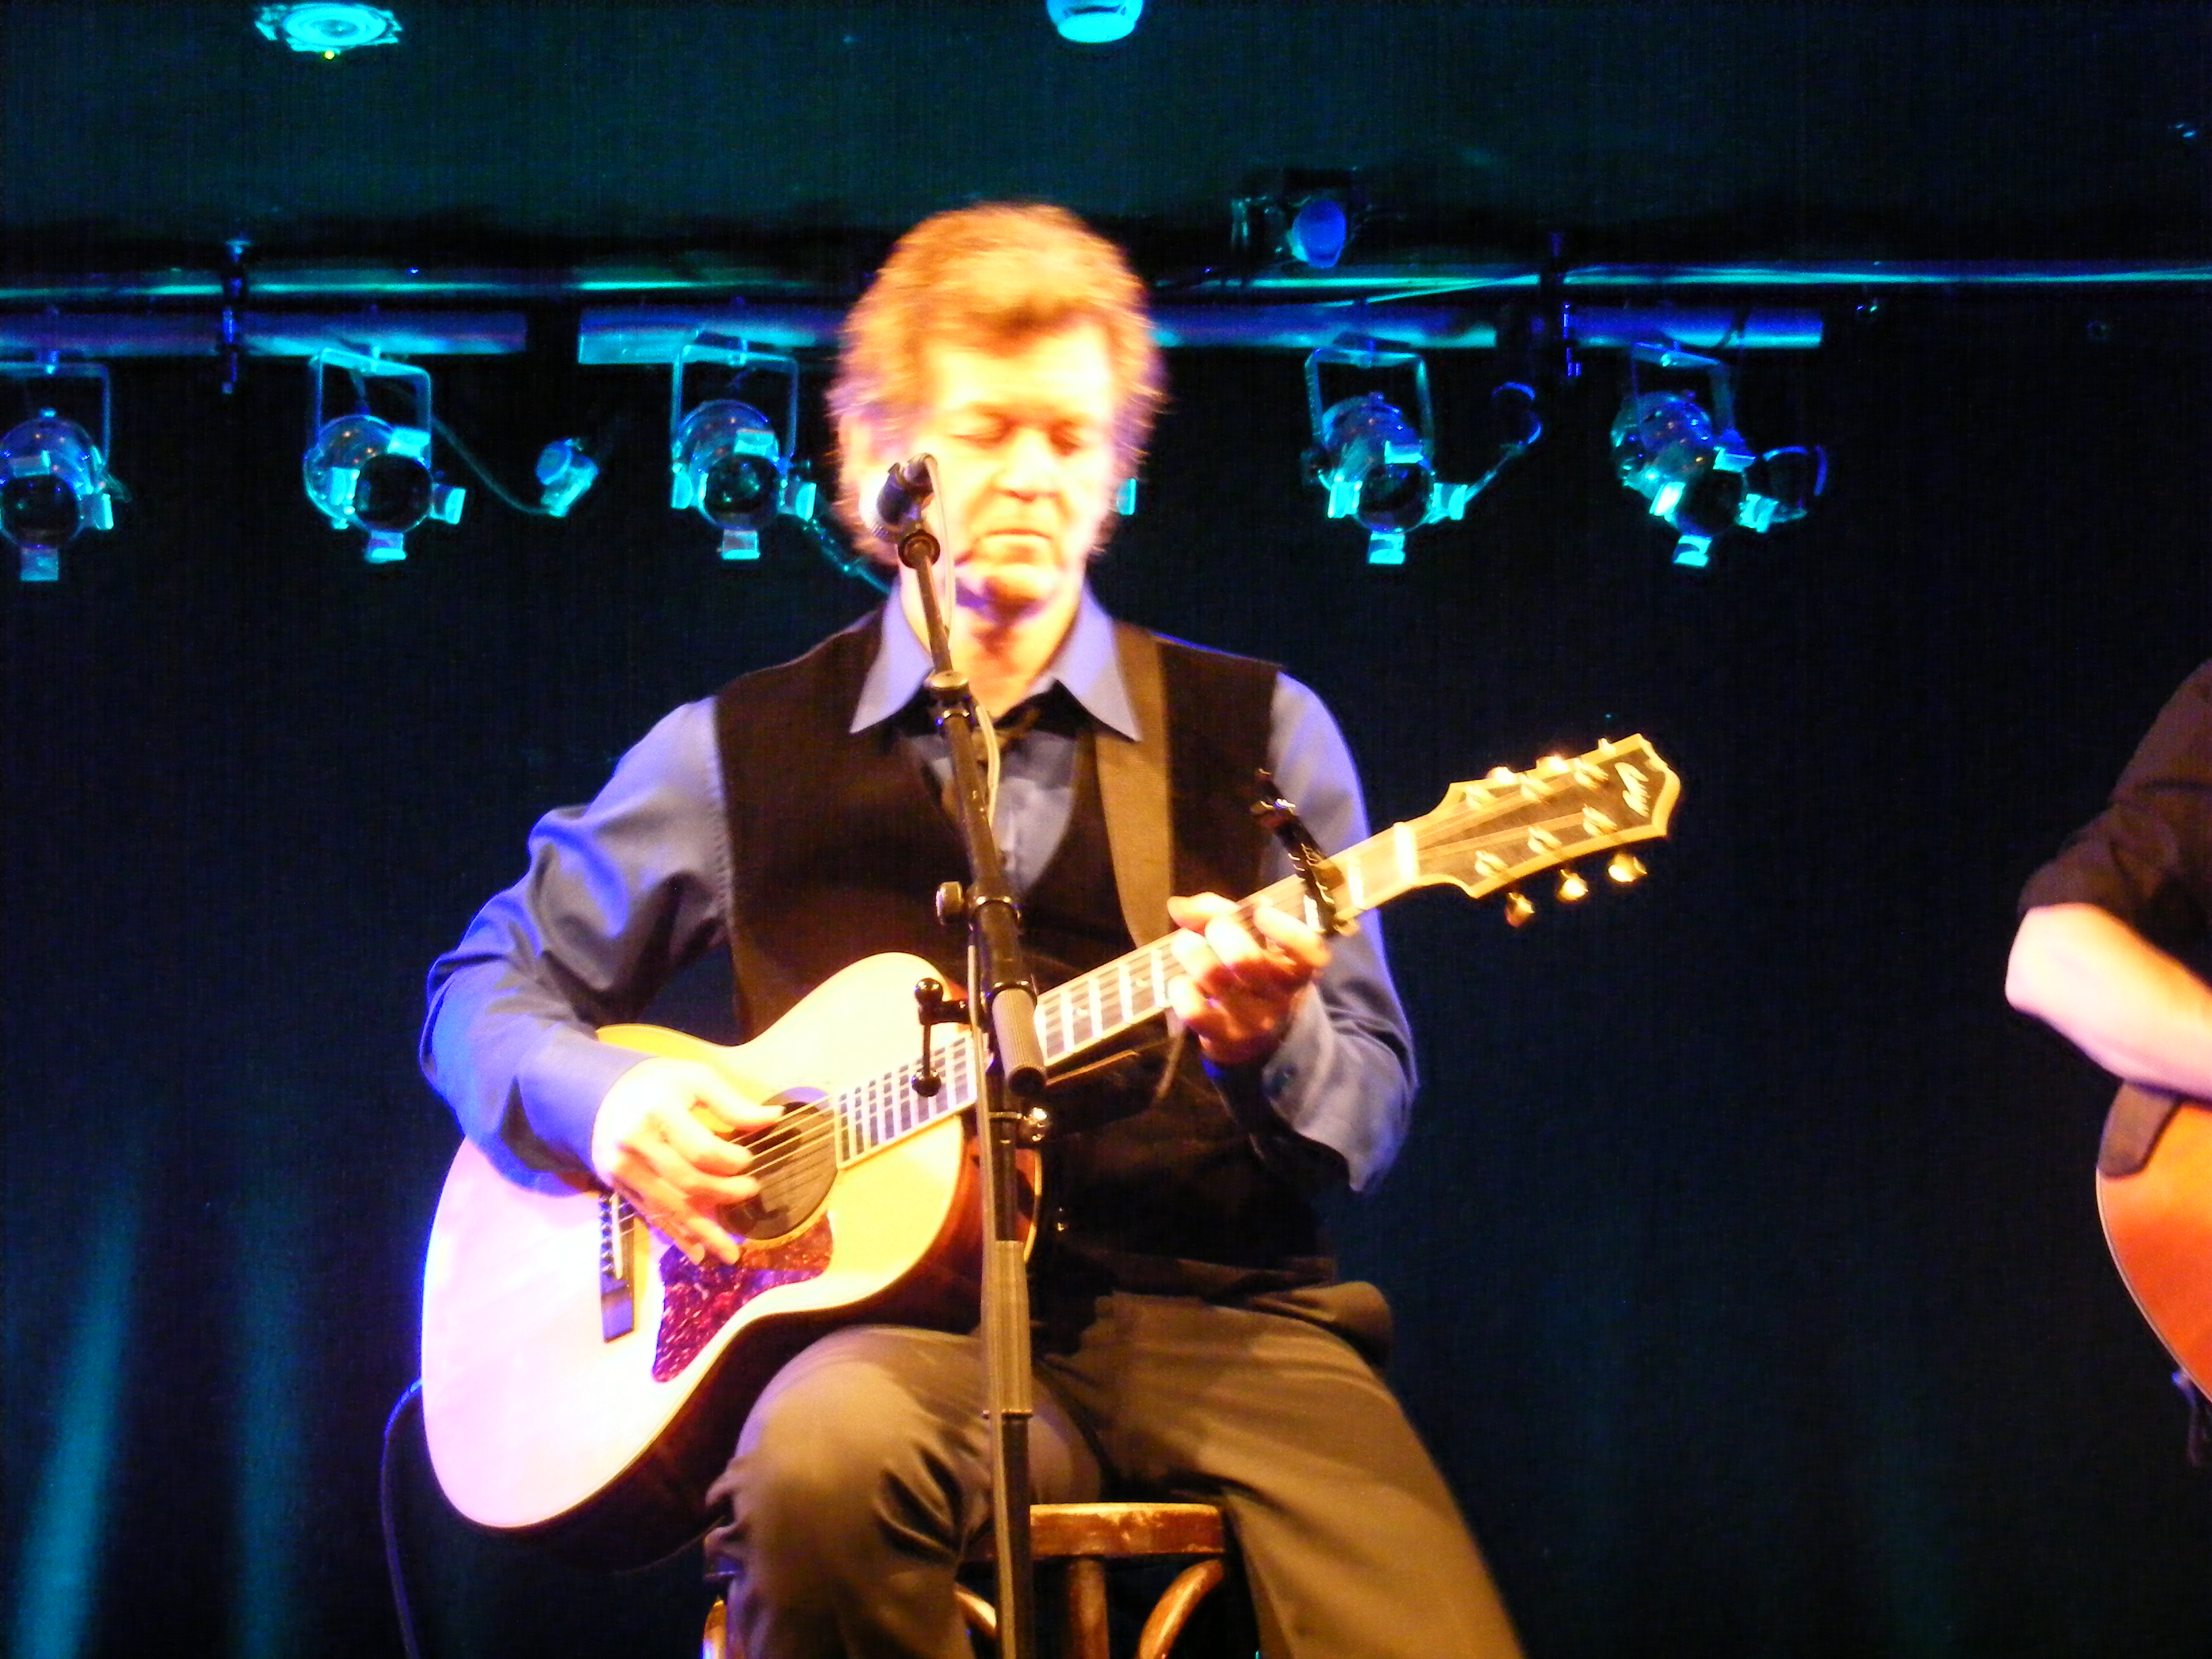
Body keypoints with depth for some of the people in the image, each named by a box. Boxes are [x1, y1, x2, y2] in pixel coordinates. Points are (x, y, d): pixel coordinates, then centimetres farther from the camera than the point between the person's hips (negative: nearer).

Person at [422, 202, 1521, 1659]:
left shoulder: (1256, 734, 12)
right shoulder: (742, 752, 11)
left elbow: (1368, 1119, 8)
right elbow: (487, 992, 19)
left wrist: (1266, 1041, -16)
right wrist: (606, 1101, -3)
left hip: (1213, 1311, 0)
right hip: (918, 1316, 0)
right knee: (827, 1447, -38)